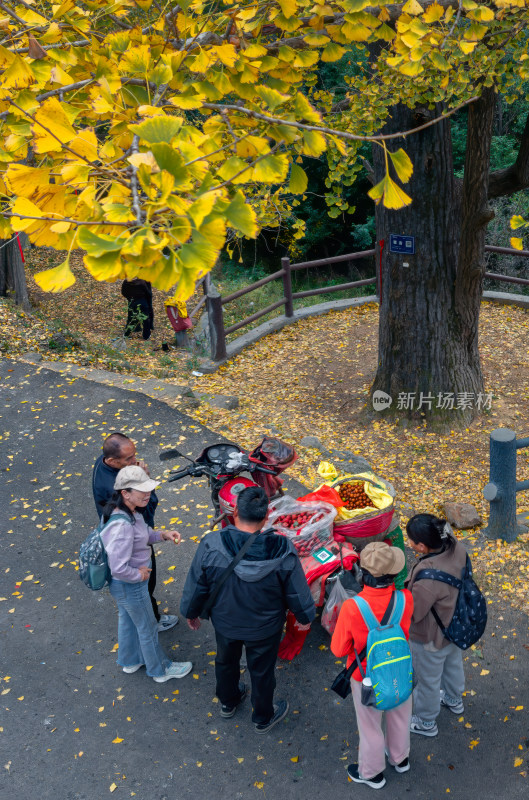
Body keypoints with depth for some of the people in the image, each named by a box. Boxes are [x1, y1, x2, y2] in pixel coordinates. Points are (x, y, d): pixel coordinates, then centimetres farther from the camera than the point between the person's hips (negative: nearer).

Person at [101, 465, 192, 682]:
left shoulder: (127, 510, -9)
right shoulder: (121, 525, -38)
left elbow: (140, 535, 9)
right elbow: (119, 568, -38)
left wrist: (162, 535, -6)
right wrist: (140, 575, -20)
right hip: (129, 585, -9)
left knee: (127, 620, 30)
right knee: (147, 628, 15)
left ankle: (130, 661, 55)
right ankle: (160, 669, 40)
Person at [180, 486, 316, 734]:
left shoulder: (211, 546, -31)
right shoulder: (283, 551, -31)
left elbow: (196, 586, -14)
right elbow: (297, 592, -15)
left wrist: (191, 612, 7)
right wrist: (305, 616, 7)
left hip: (224, 623, 1)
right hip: (264, 629, -1)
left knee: (226, 661, 31)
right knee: (262, 671, 26)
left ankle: (228, 703, 58)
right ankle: (263, 717, 51)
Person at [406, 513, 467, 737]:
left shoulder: (428, 579, -44)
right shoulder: (455, 546, -23)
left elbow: (413, 613, -29)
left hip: (432, 639, -7)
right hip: (455, 625, 7)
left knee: (428, 680, 22)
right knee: (453, 664, 35)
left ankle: (426, 722, 50)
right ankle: (454, 700, 64)